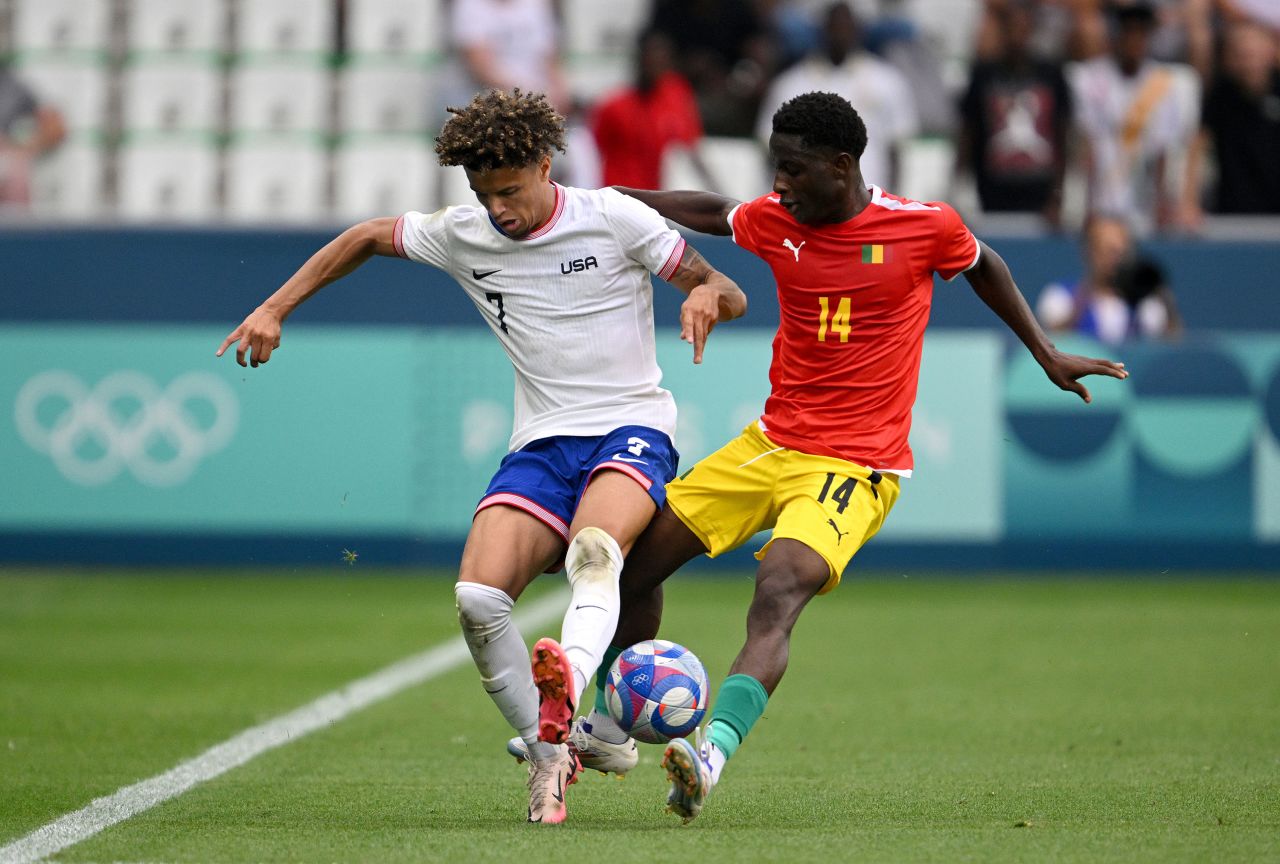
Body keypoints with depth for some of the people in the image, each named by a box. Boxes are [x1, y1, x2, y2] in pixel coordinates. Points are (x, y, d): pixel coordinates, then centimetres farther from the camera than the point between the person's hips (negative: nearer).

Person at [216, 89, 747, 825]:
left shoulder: (614, 218, -4)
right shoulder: (464, 237, 7)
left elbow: (732, 297, -1)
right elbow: (367, 238, 23)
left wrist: (705, 296, -25)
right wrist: (274, 310, 16)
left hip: (631, 430, -4)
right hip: (542, 443, 4)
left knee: (594, 548, -38)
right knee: (478, 599, -21)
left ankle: (568, 681, -65)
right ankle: (551, 759, -9)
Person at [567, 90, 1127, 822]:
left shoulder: (925, 226, -8)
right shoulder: (775, 221, 1)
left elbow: (982, 266, 13)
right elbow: (709, 213, 22)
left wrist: (1048, 355, 17)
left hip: (856, 467, -6)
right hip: (770, 445, 6)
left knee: (778, 593, -30)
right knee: (638, 556, 5)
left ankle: (715, 751, -47)